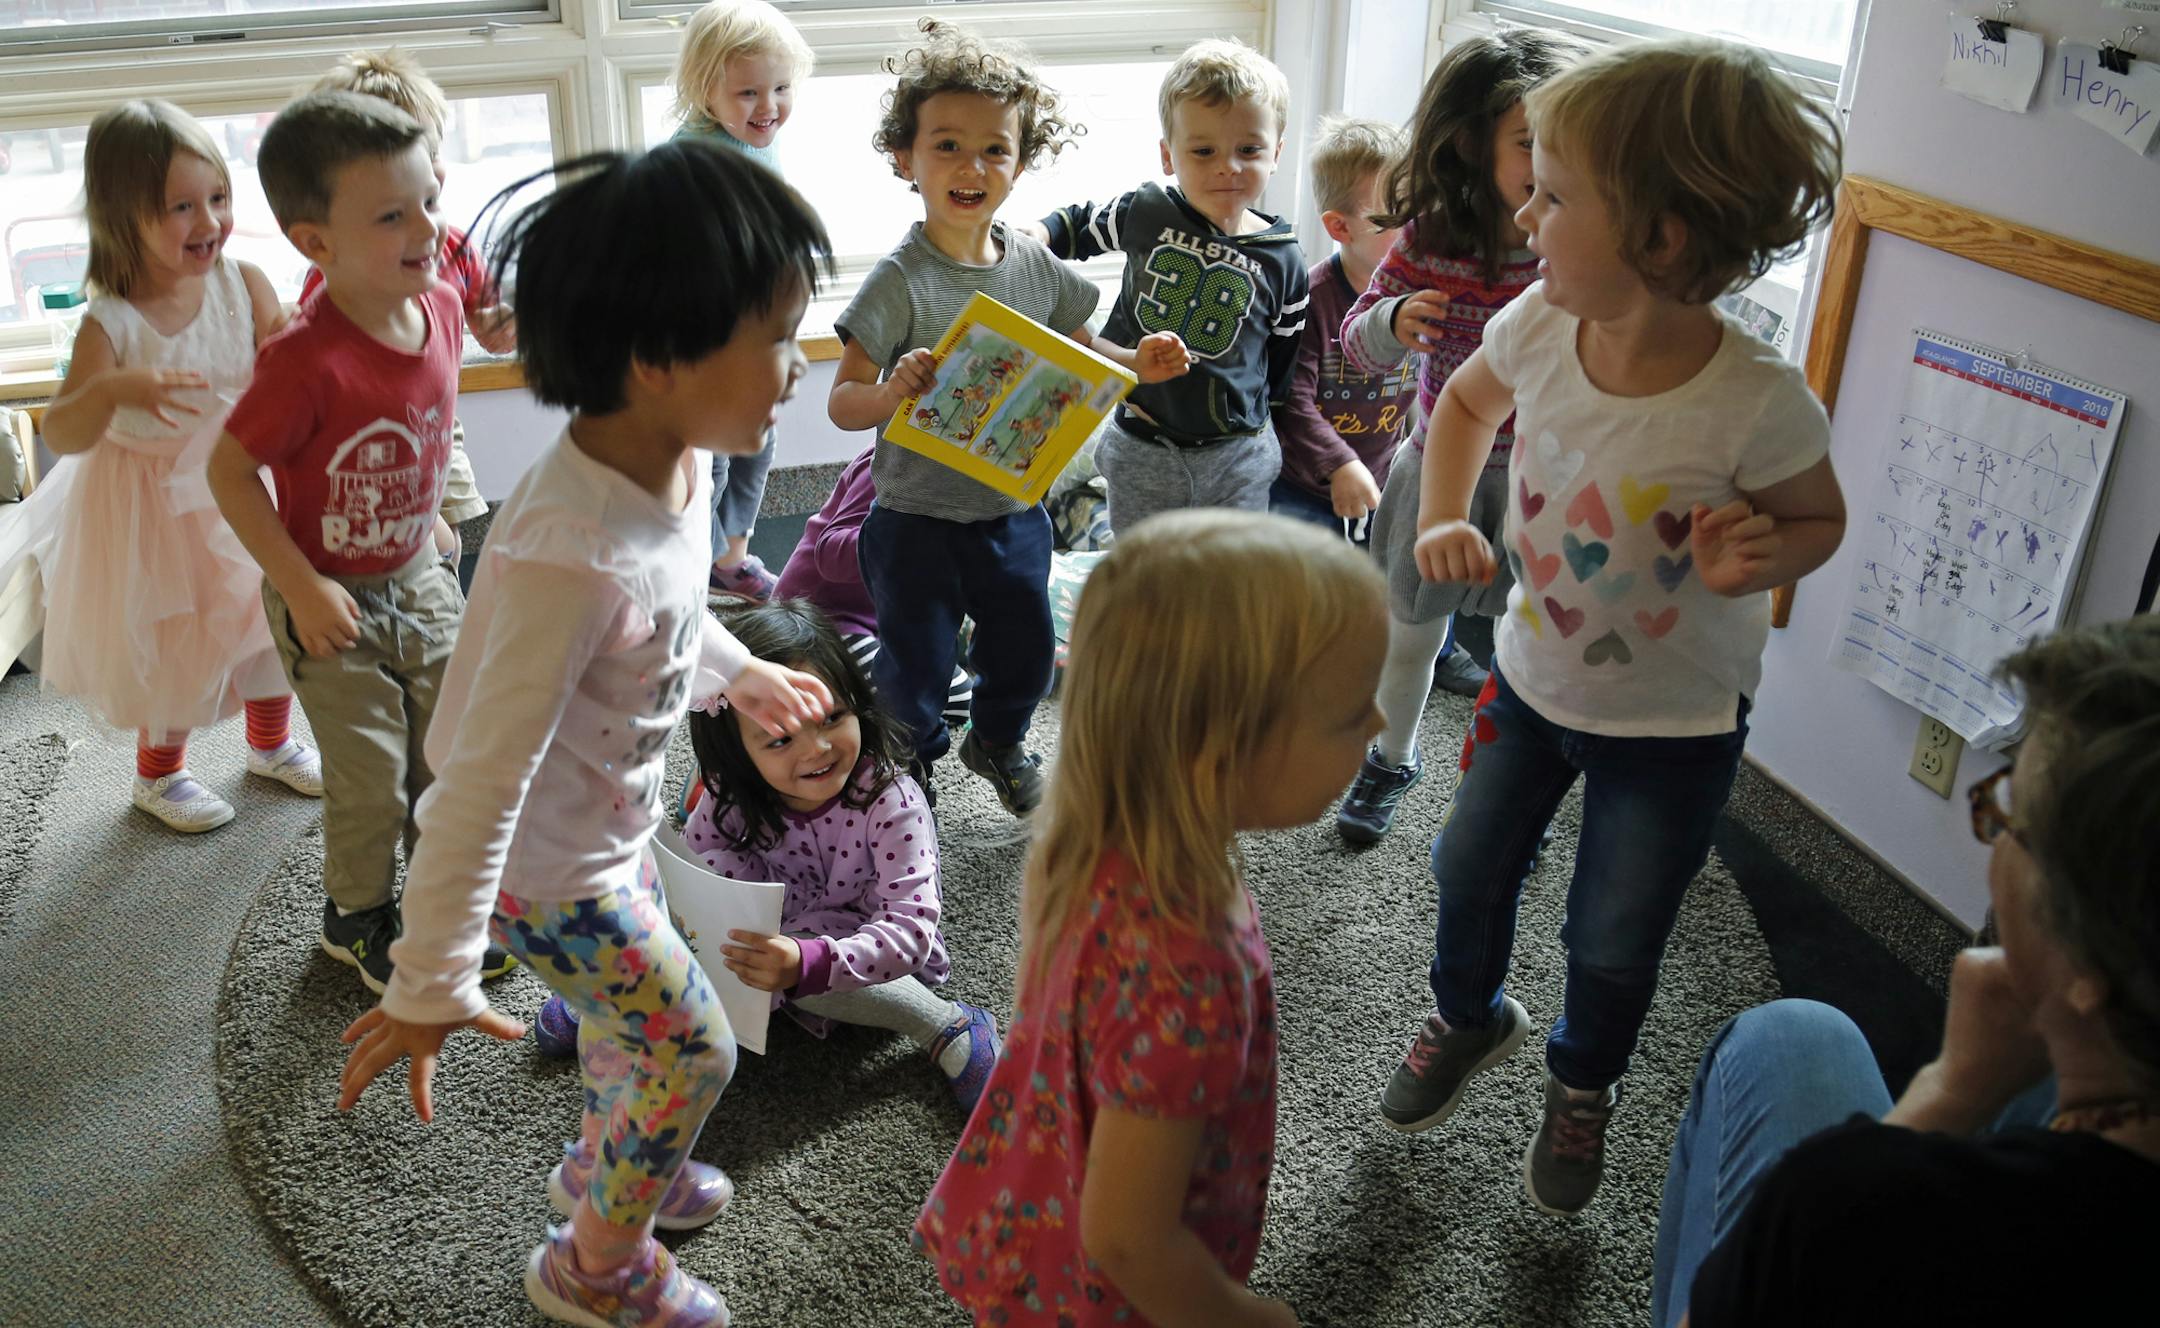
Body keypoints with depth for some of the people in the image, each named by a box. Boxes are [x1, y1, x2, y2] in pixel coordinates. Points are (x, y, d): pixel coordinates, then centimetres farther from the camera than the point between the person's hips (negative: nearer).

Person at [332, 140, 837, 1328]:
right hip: (544, 863, -8)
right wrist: (433, 983, -27)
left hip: (613, 824, 8)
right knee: (692, 1051, 7)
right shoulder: (571, 553, -39)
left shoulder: (681, 468, -12)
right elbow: (484, 779, -34)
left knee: (625, 1013, 28)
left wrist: (742, 674, 27)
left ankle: (604, 1168, 58)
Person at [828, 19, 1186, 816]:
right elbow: (843, 403, -18)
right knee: (915, 668, 10)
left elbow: (1075, 350, 14)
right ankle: (911, 764, 40)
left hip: (1013, 508, 5)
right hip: (919, 522, -5)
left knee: (1026, 652, 22)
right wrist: (893, 391, -38)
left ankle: (998, 741, 52)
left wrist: (1136, 364, -5)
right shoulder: (900, 281, -19)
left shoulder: (1034, 266, -3)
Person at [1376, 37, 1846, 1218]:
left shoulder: (1758, 404, -30)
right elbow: (1466, 402, 4)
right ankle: (1469, 1016, 52)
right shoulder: (1538, 326, -20)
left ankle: (1582, 1086, 44)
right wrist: (1442, 518, -11)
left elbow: (1819, 518, -9)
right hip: (1533, 672, 4)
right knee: (1471, 866, 19)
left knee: (1613, 944, 11)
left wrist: (1757, 558, -31)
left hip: (1677, 719, -3)